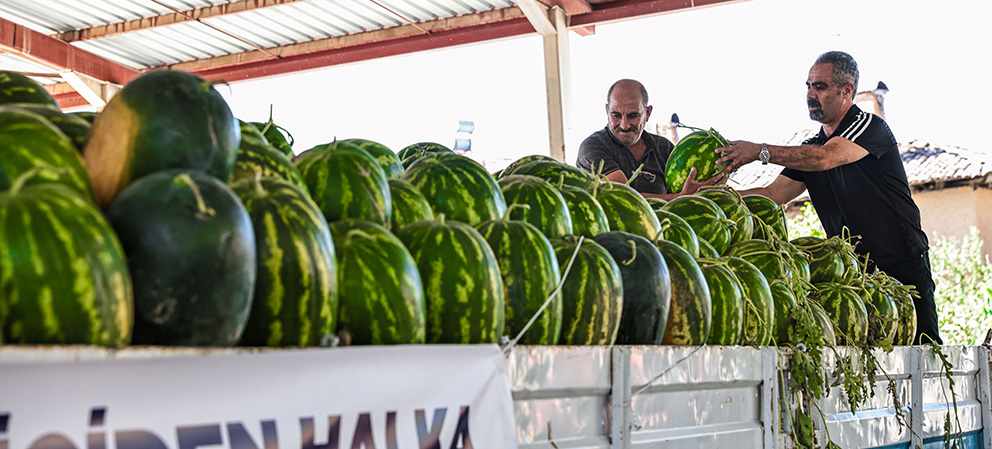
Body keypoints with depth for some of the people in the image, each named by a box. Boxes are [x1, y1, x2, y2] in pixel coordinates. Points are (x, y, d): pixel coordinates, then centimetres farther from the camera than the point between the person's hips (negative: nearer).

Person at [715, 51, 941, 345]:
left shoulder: (872, 127, -8)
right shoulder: (811, 147, 13)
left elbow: (825, 158, -26)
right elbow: (773, 194, 3)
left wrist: (760, 151, -31)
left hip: (903, 264, -5)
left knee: (922, 347, -7)